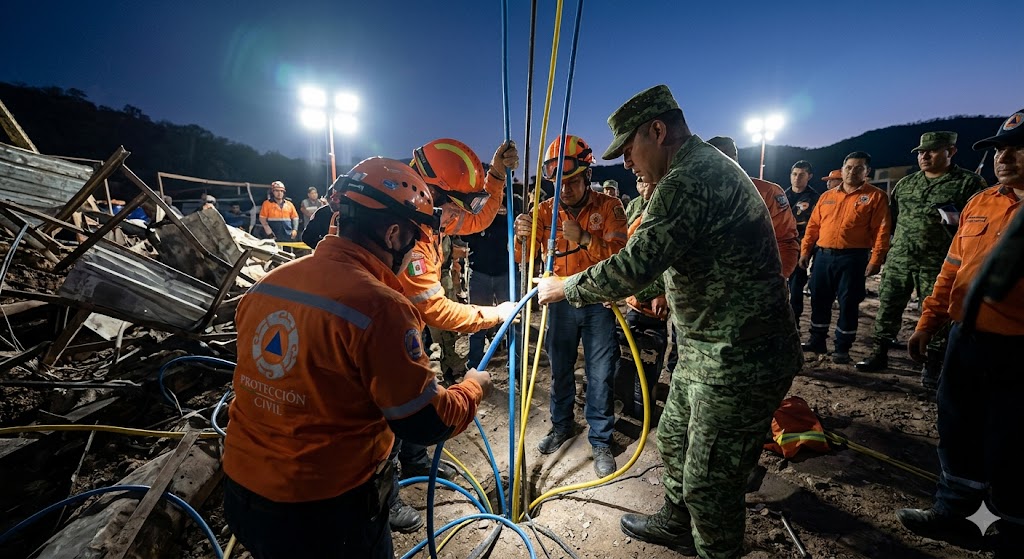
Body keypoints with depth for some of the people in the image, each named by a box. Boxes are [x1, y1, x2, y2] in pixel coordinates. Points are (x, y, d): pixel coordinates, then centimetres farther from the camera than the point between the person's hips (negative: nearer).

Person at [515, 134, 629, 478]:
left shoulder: (609, 207, -10)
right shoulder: (546, 210, -3)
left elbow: (617, 256, -20)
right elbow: (524, 258, -10)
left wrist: (583, 238, -35)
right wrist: (522, 236, -32)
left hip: (598, 302, -2)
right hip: (560, 300, 3)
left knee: (600, 375, 4)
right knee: (559, 368, 16)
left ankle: (600, 442, 23)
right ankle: (562, 425, 38)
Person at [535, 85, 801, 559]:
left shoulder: (691, 179, -23)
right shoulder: (708, 166, 13)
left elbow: (634, 266, -28)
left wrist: (563, 287, -14)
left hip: (738, 360, -11)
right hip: (705, 348, 11)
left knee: (709, 482, 5)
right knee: (674, 440, 25)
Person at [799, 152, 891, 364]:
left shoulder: (876, 196, 1)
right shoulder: (827, 196, 13)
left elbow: (881, 231, -6)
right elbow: (813, 225, 14)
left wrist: (876, 259, -14)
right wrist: (805, 250, 7)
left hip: (853, 258, -4)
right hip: (823, 256, 4)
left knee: (848, 303, 2)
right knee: (819, 300, 10)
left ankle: (842, 348, 14)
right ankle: (817, 341, 23)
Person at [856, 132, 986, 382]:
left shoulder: (970, 182, -1)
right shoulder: (905, 183, 13)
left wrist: (957, 219, -22)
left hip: (939, 264, -4)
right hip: (898, 259, 4)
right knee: (887, 307, 7)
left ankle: (933, 367, 17)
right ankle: (879, 354, 18)